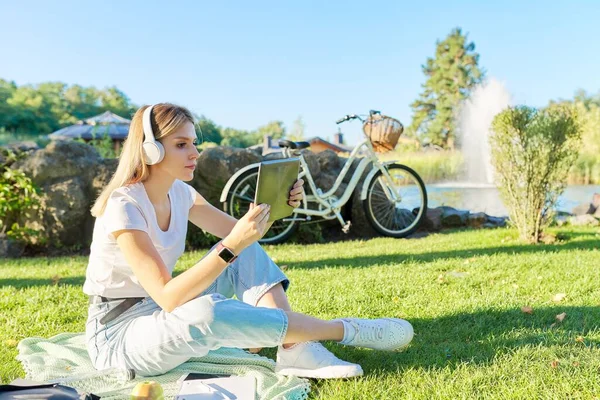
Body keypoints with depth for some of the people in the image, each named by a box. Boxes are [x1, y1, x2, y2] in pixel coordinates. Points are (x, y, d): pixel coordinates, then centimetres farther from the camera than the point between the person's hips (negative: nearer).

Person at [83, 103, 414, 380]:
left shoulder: (179, 193, 0)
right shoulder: (123, 206, -24)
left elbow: (237, 235, 2)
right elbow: (167, 297, -32)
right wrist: (232, 246, -40)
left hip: (164, 316, 8)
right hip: (117, 335, -7)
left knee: (248, 250, -7)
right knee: (204, 312, -39)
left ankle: (295, 350, -22)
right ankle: (346, 330, -24)